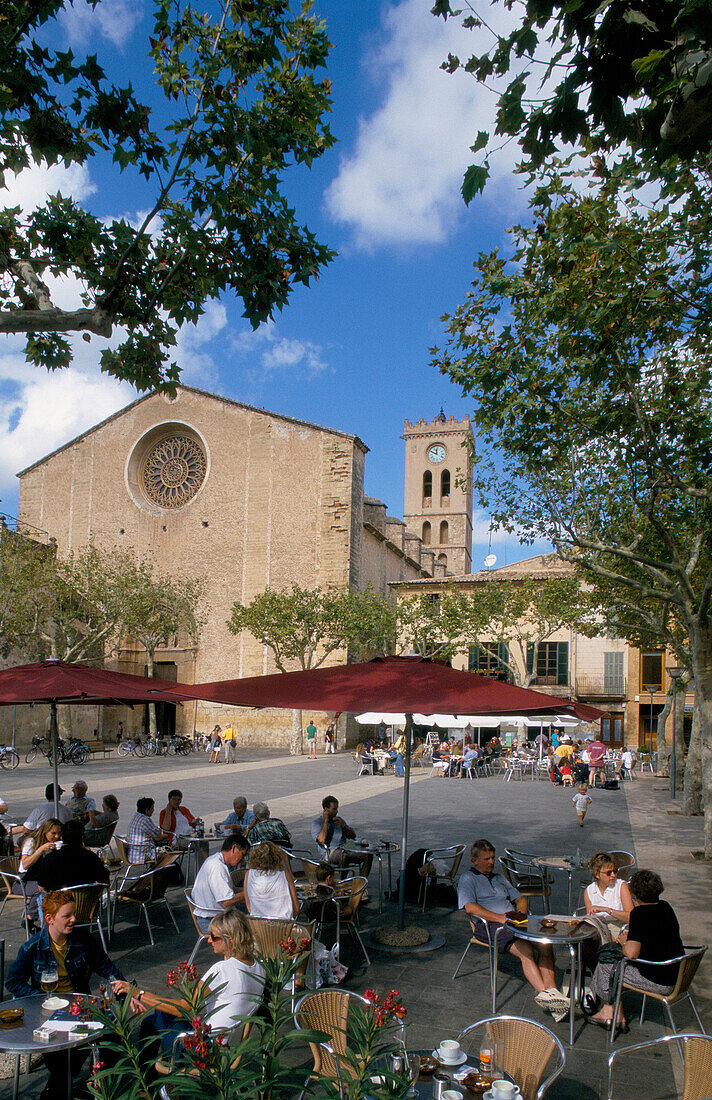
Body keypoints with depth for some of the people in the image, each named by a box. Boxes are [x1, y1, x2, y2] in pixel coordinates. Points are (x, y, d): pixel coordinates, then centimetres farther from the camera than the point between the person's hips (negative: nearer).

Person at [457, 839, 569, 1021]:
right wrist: (500, 918, -13)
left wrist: (521, 912, 8)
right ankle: (544, 993, -41)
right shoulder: (467, 879, 10)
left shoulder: (498, 877, 32)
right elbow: (470, 907, -7)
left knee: (545, 943, -25)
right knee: (526, 950, -33)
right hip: (492, 926, -6)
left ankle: (551, 990, -36)